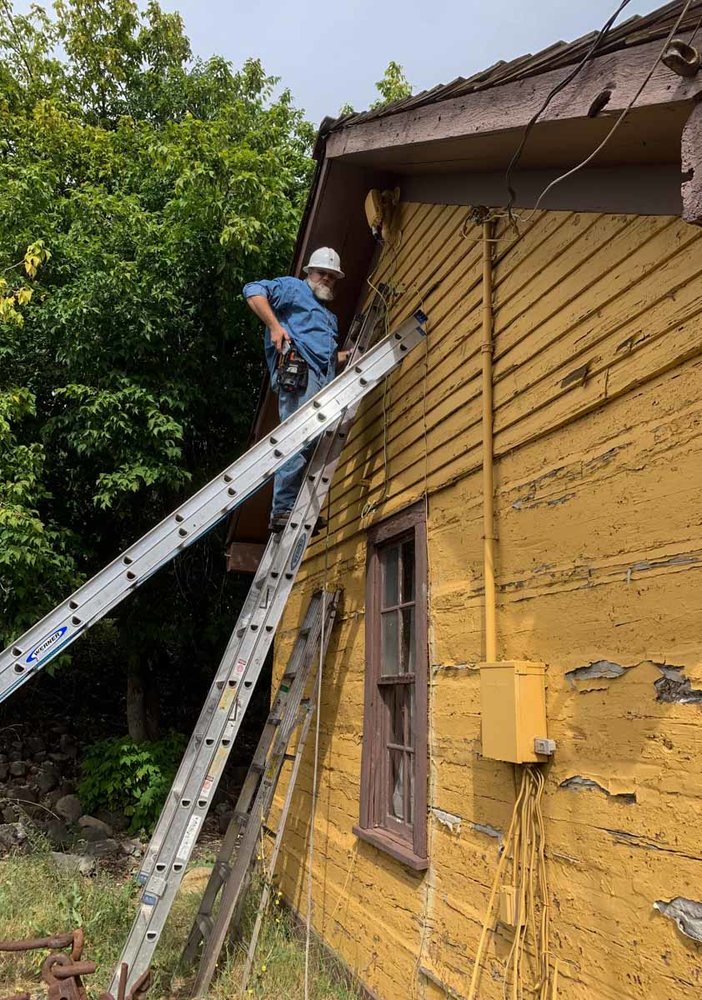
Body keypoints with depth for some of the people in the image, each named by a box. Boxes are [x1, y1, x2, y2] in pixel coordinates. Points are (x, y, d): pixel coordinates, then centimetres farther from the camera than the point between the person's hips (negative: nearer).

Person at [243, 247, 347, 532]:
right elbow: (253, 290, -1)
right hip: (298, 371, -9)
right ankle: (283, 510, -23)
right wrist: (275, 326, -12)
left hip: (324, 380, 9)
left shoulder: (329, 316, 38)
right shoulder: (293, 288, 14)